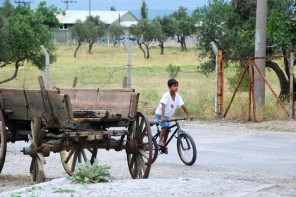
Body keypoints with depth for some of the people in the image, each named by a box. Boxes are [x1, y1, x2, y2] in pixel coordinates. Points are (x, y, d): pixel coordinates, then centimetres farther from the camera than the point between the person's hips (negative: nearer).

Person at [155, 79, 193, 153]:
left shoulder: (178, 97, -7)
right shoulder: (166, 96, -24)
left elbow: (183, 106, -8)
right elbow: (163, 106, -33)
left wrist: (188, 115, -15)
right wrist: (163, 117, -45)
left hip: (168, 116, 6)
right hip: (160, 114, -6)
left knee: (167, 131, 4)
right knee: (165, 126, -27)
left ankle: (164, 145, 18)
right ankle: (160, 141, -16)